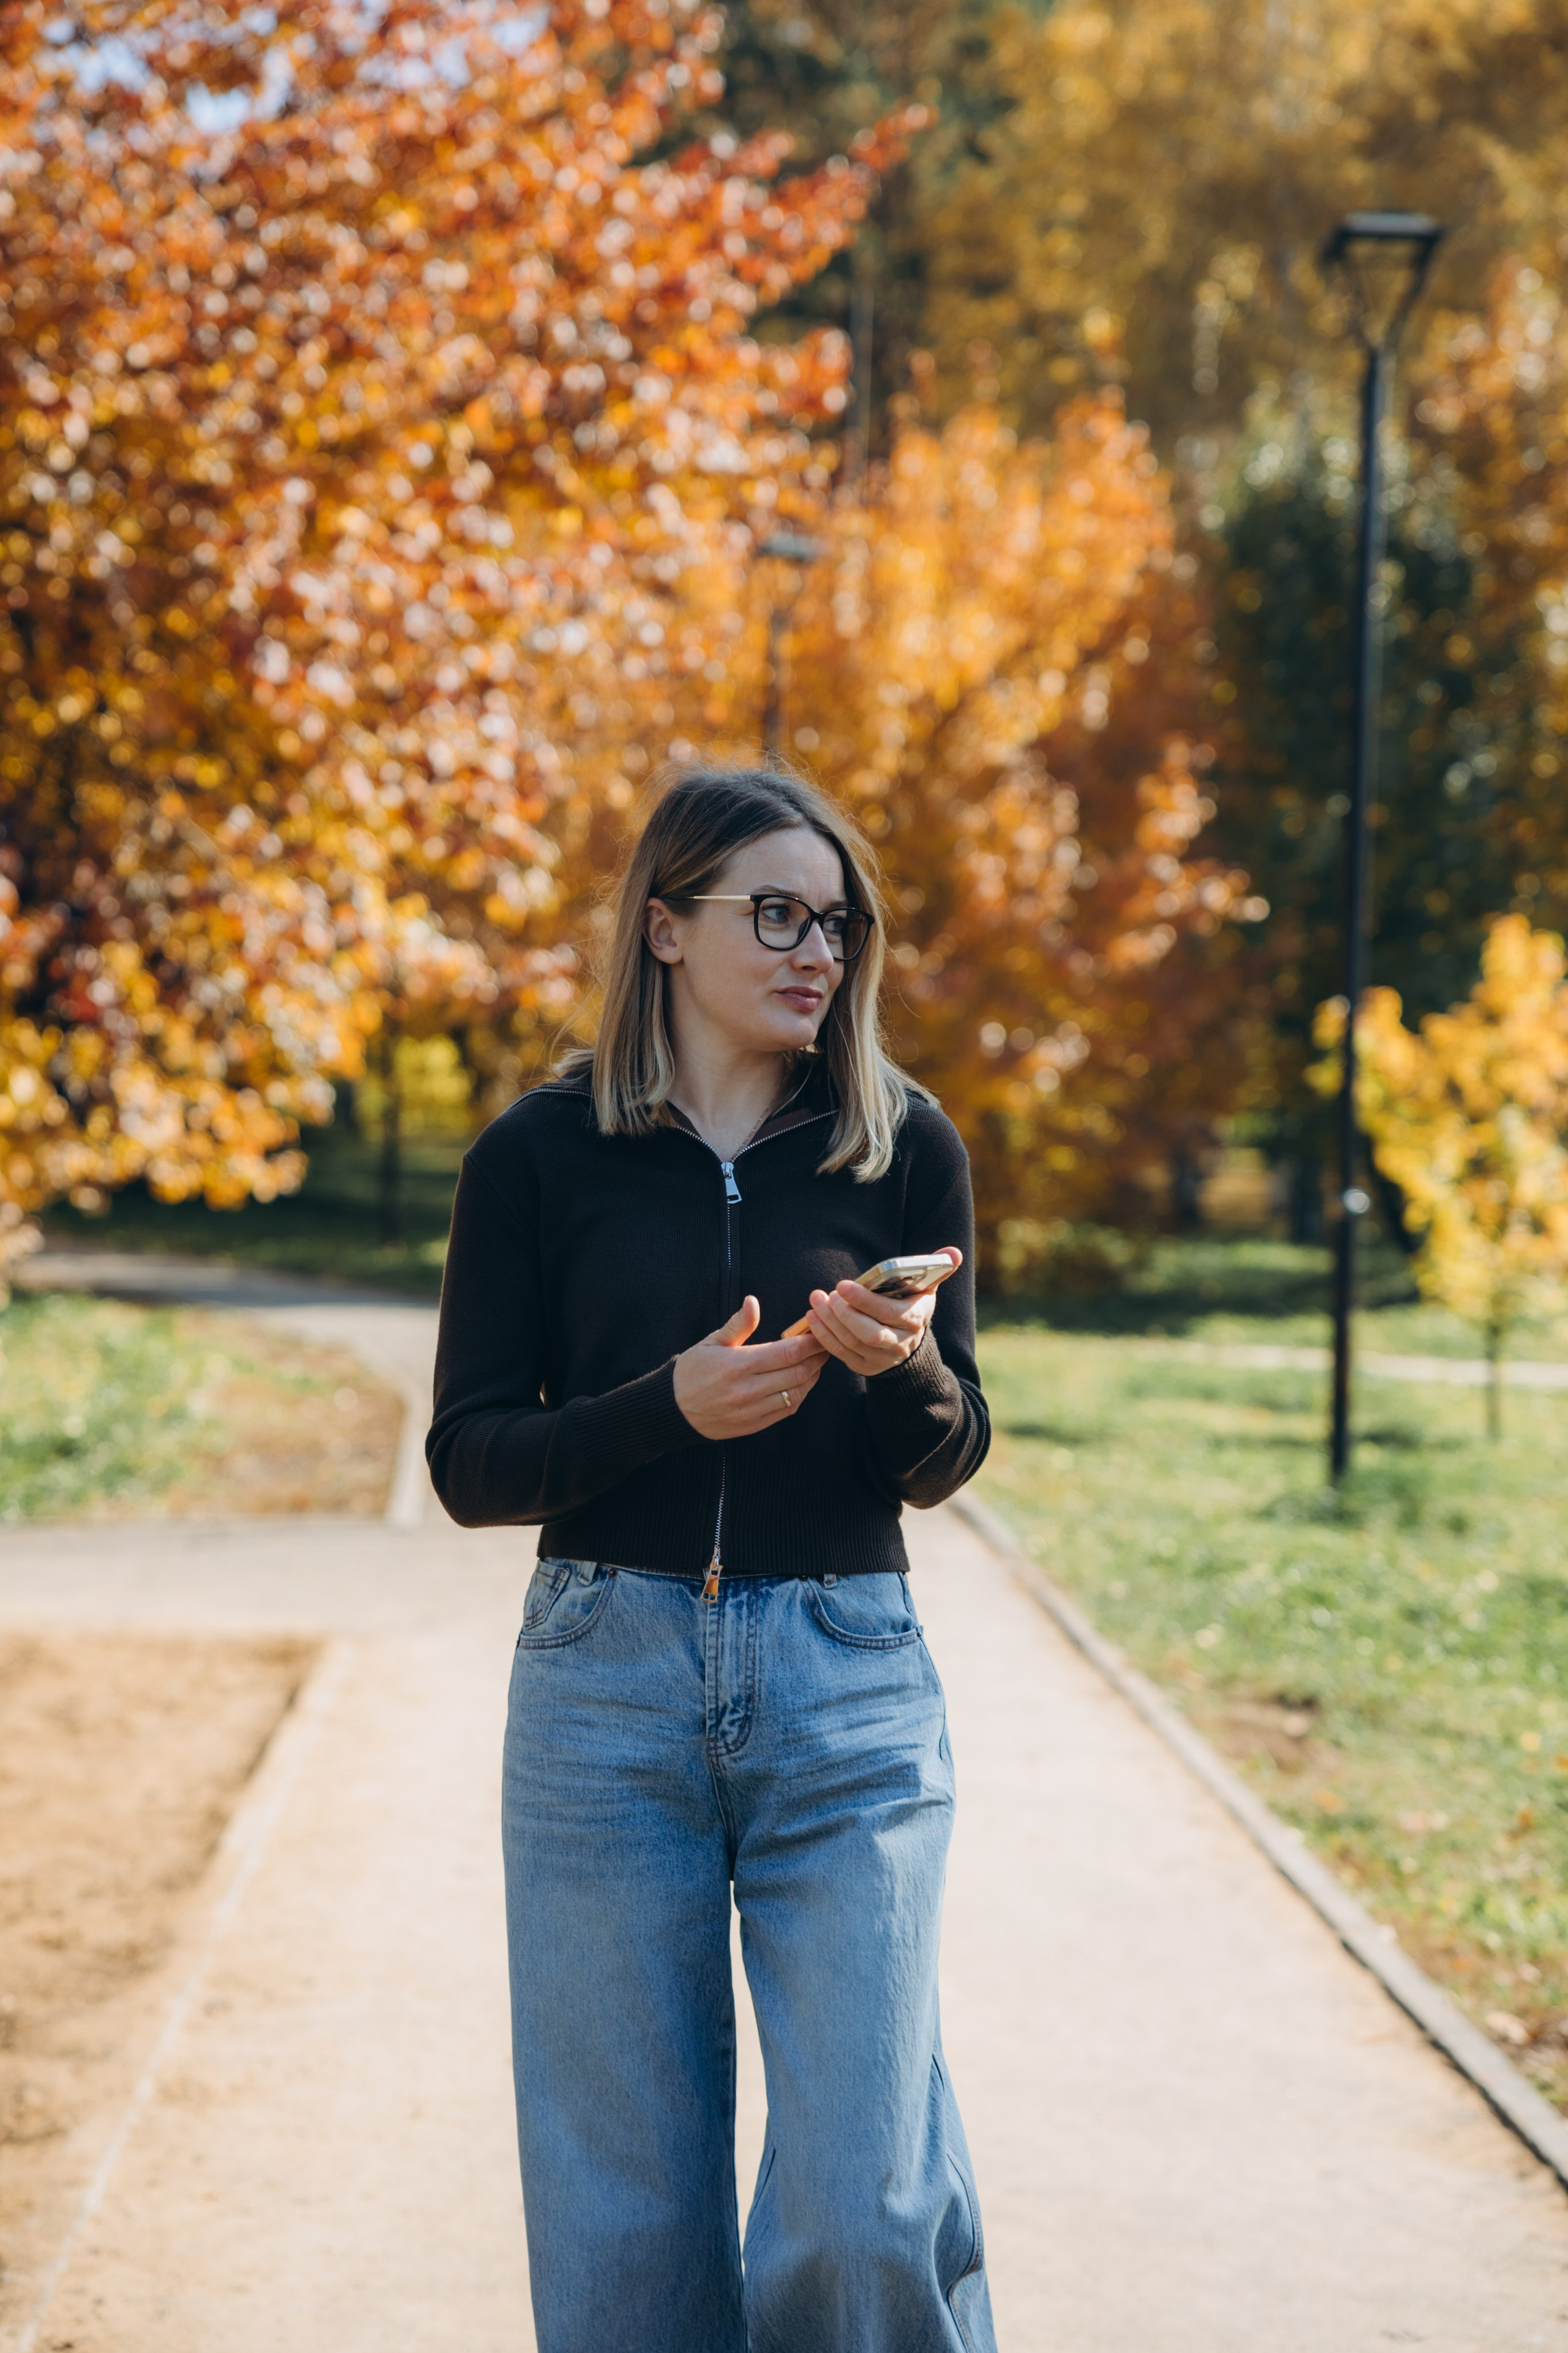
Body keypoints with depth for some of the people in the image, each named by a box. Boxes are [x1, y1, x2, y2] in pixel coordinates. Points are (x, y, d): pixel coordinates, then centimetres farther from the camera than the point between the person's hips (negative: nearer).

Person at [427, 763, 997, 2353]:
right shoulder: (541, 1155, 2)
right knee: (623, 2205, 5)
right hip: (608, 1683, 0)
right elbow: (470, 1462, 0)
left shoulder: (901, 1148, 6)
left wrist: (908, 1370, -15)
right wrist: (672, 1406, -17)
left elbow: (944, 1462, 8)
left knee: (865, 2211, -7)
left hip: (849, 1689, 0)